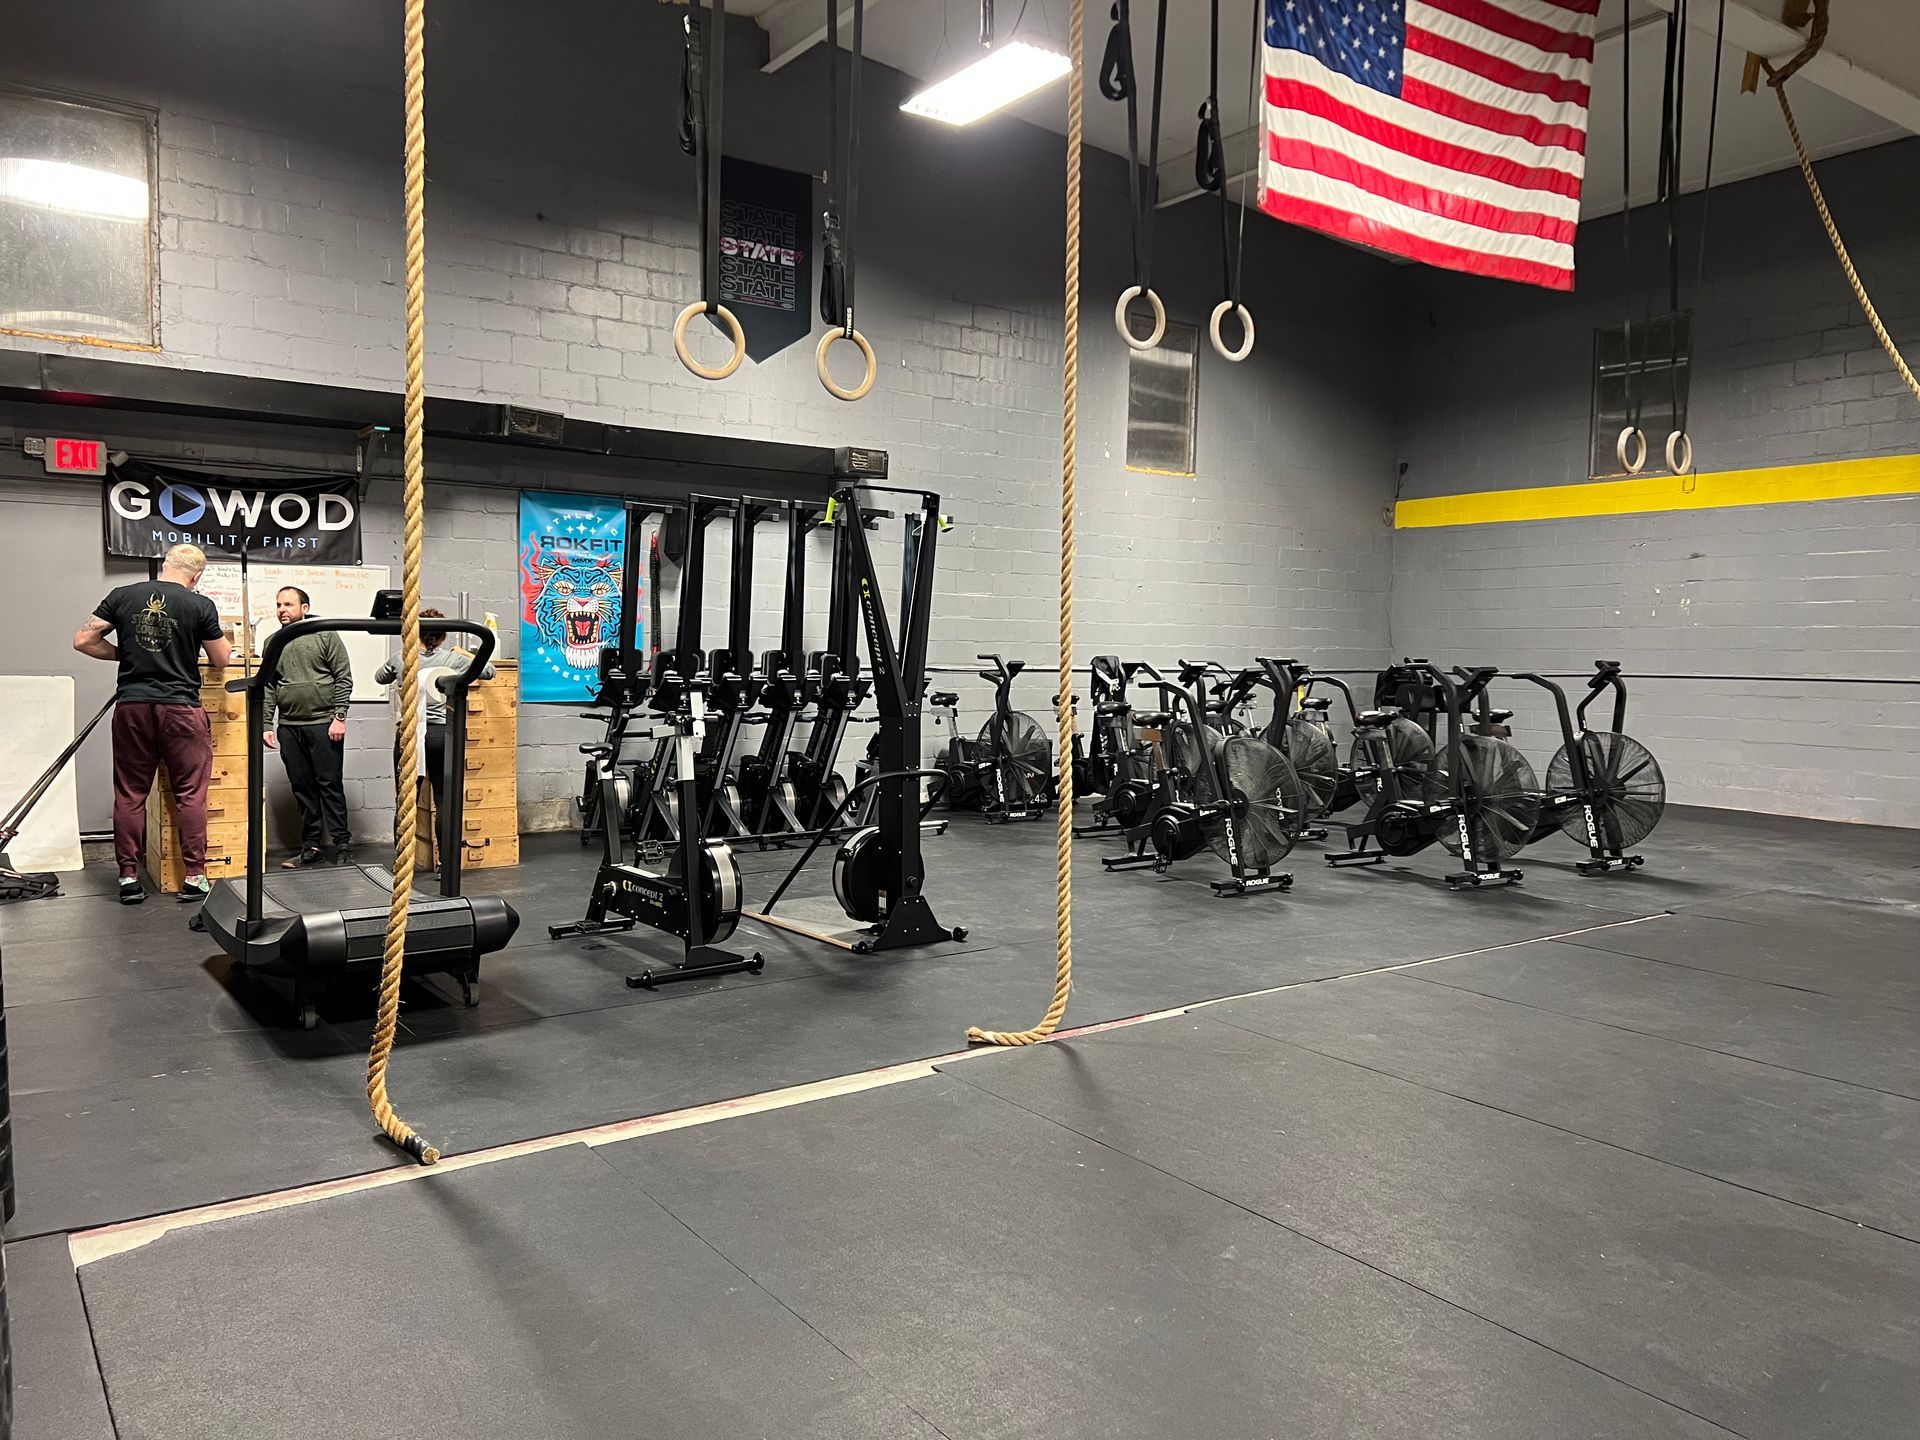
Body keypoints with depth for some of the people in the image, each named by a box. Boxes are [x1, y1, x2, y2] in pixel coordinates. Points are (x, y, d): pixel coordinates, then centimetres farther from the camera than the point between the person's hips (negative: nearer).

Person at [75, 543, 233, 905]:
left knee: (129, 794, 10)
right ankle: (194, 877, 5)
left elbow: (83, 641, 5)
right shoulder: (201, 606, -3)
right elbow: (221, 660, 5)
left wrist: (124, 654, 19)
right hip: (180, 708, -3)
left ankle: (128, 876, 12)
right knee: (190, 794, 4)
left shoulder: (122, 597, 5)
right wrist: (223, 641, 26)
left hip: (131, 706, 3)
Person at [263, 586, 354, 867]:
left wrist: (339, 717, -10)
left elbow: (344, 678, -3)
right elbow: (268, 688, 14)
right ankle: (312, 846, 15)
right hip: (289, 726, 5)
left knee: (330, 785, -3)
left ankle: (339, 844, 3)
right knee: (302, 788, 8)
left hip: (324, 724, -5)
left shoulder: (326, 635, 0)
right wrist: (267, 725, 7)